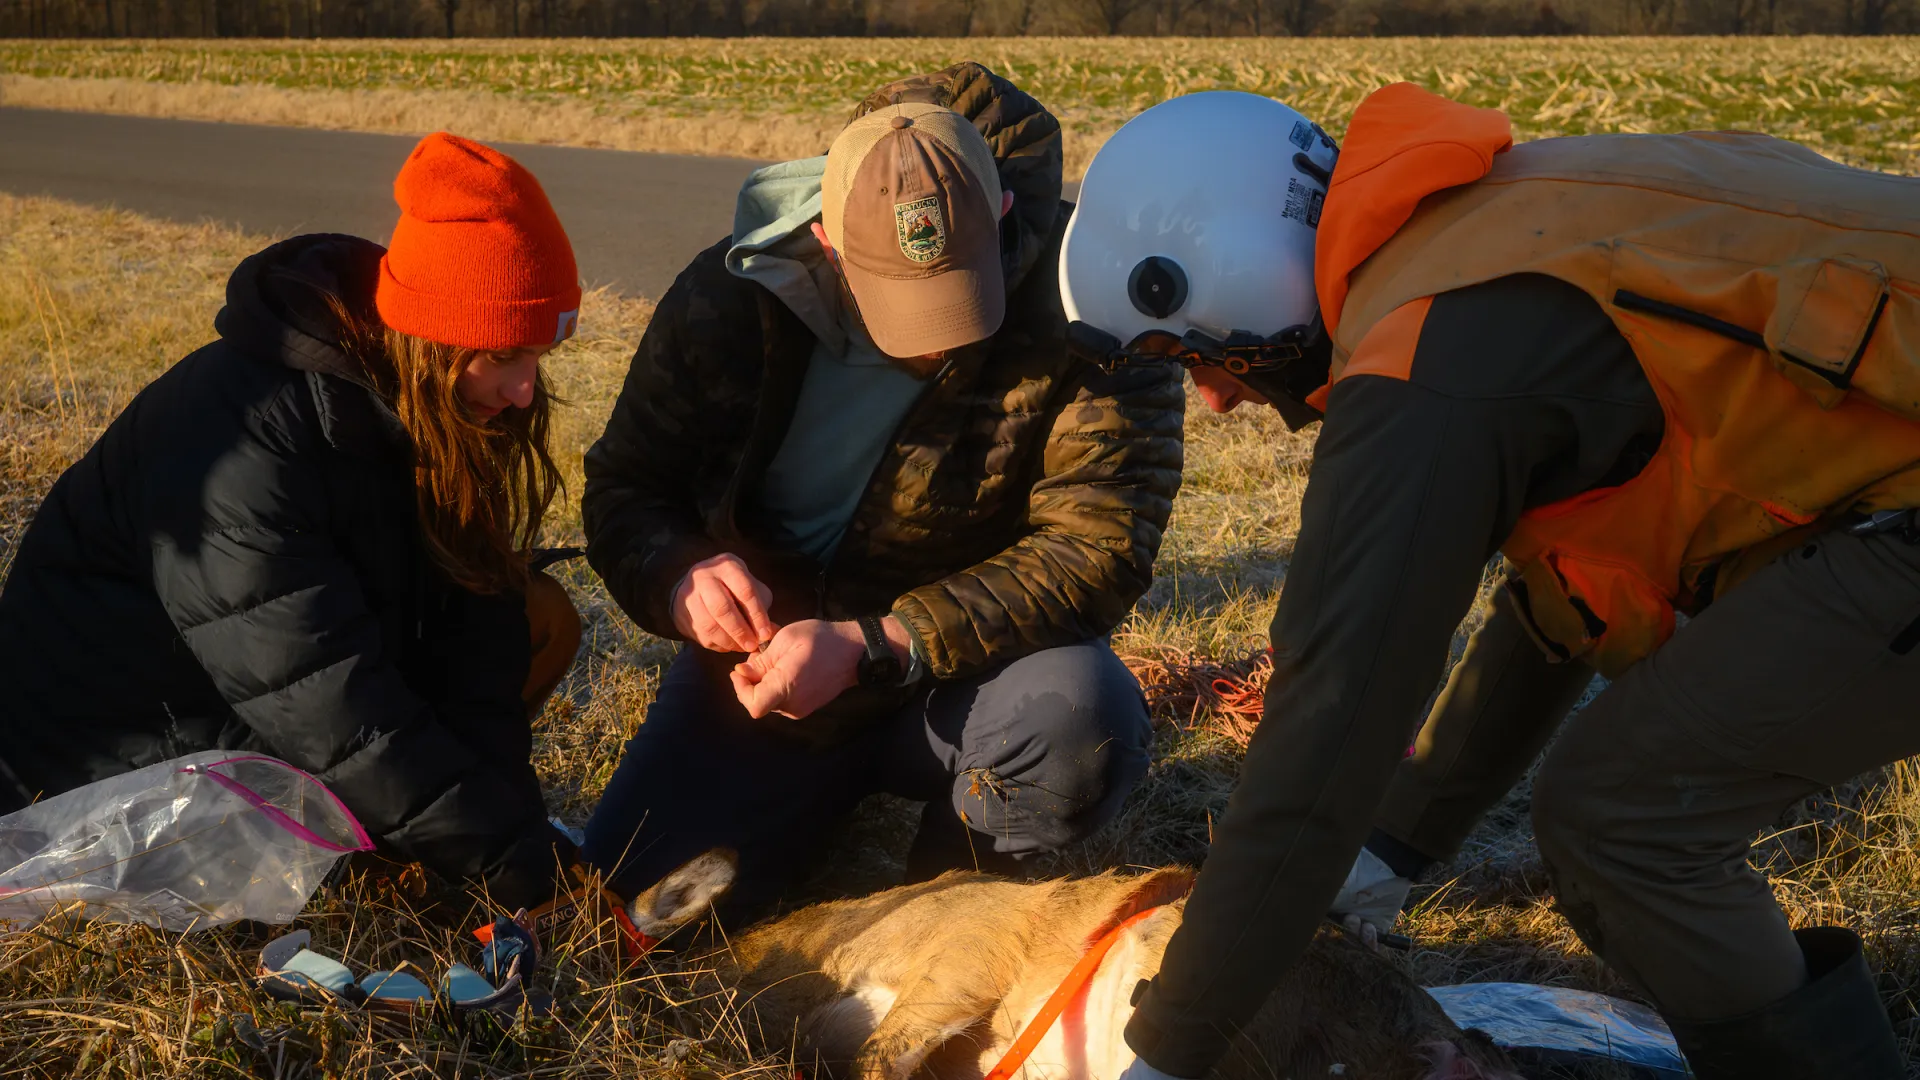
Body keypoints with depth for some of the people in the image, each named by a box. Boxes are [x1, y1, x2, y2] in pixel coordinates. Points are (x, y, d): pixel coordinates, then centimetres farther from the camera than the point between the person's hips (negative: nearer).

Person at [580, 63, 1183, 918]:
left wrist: (868, 649, -33)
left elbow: (1096, 543, -24)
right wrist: (681, 578, -27)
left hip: (964, 674, -2)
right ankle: (831, 809, 21)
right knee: (635, 900, -11)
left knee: (1081, 721, -34)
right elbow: (623, 493, -2)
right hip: (765, 670, 2)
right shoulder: (730, 297, -11)